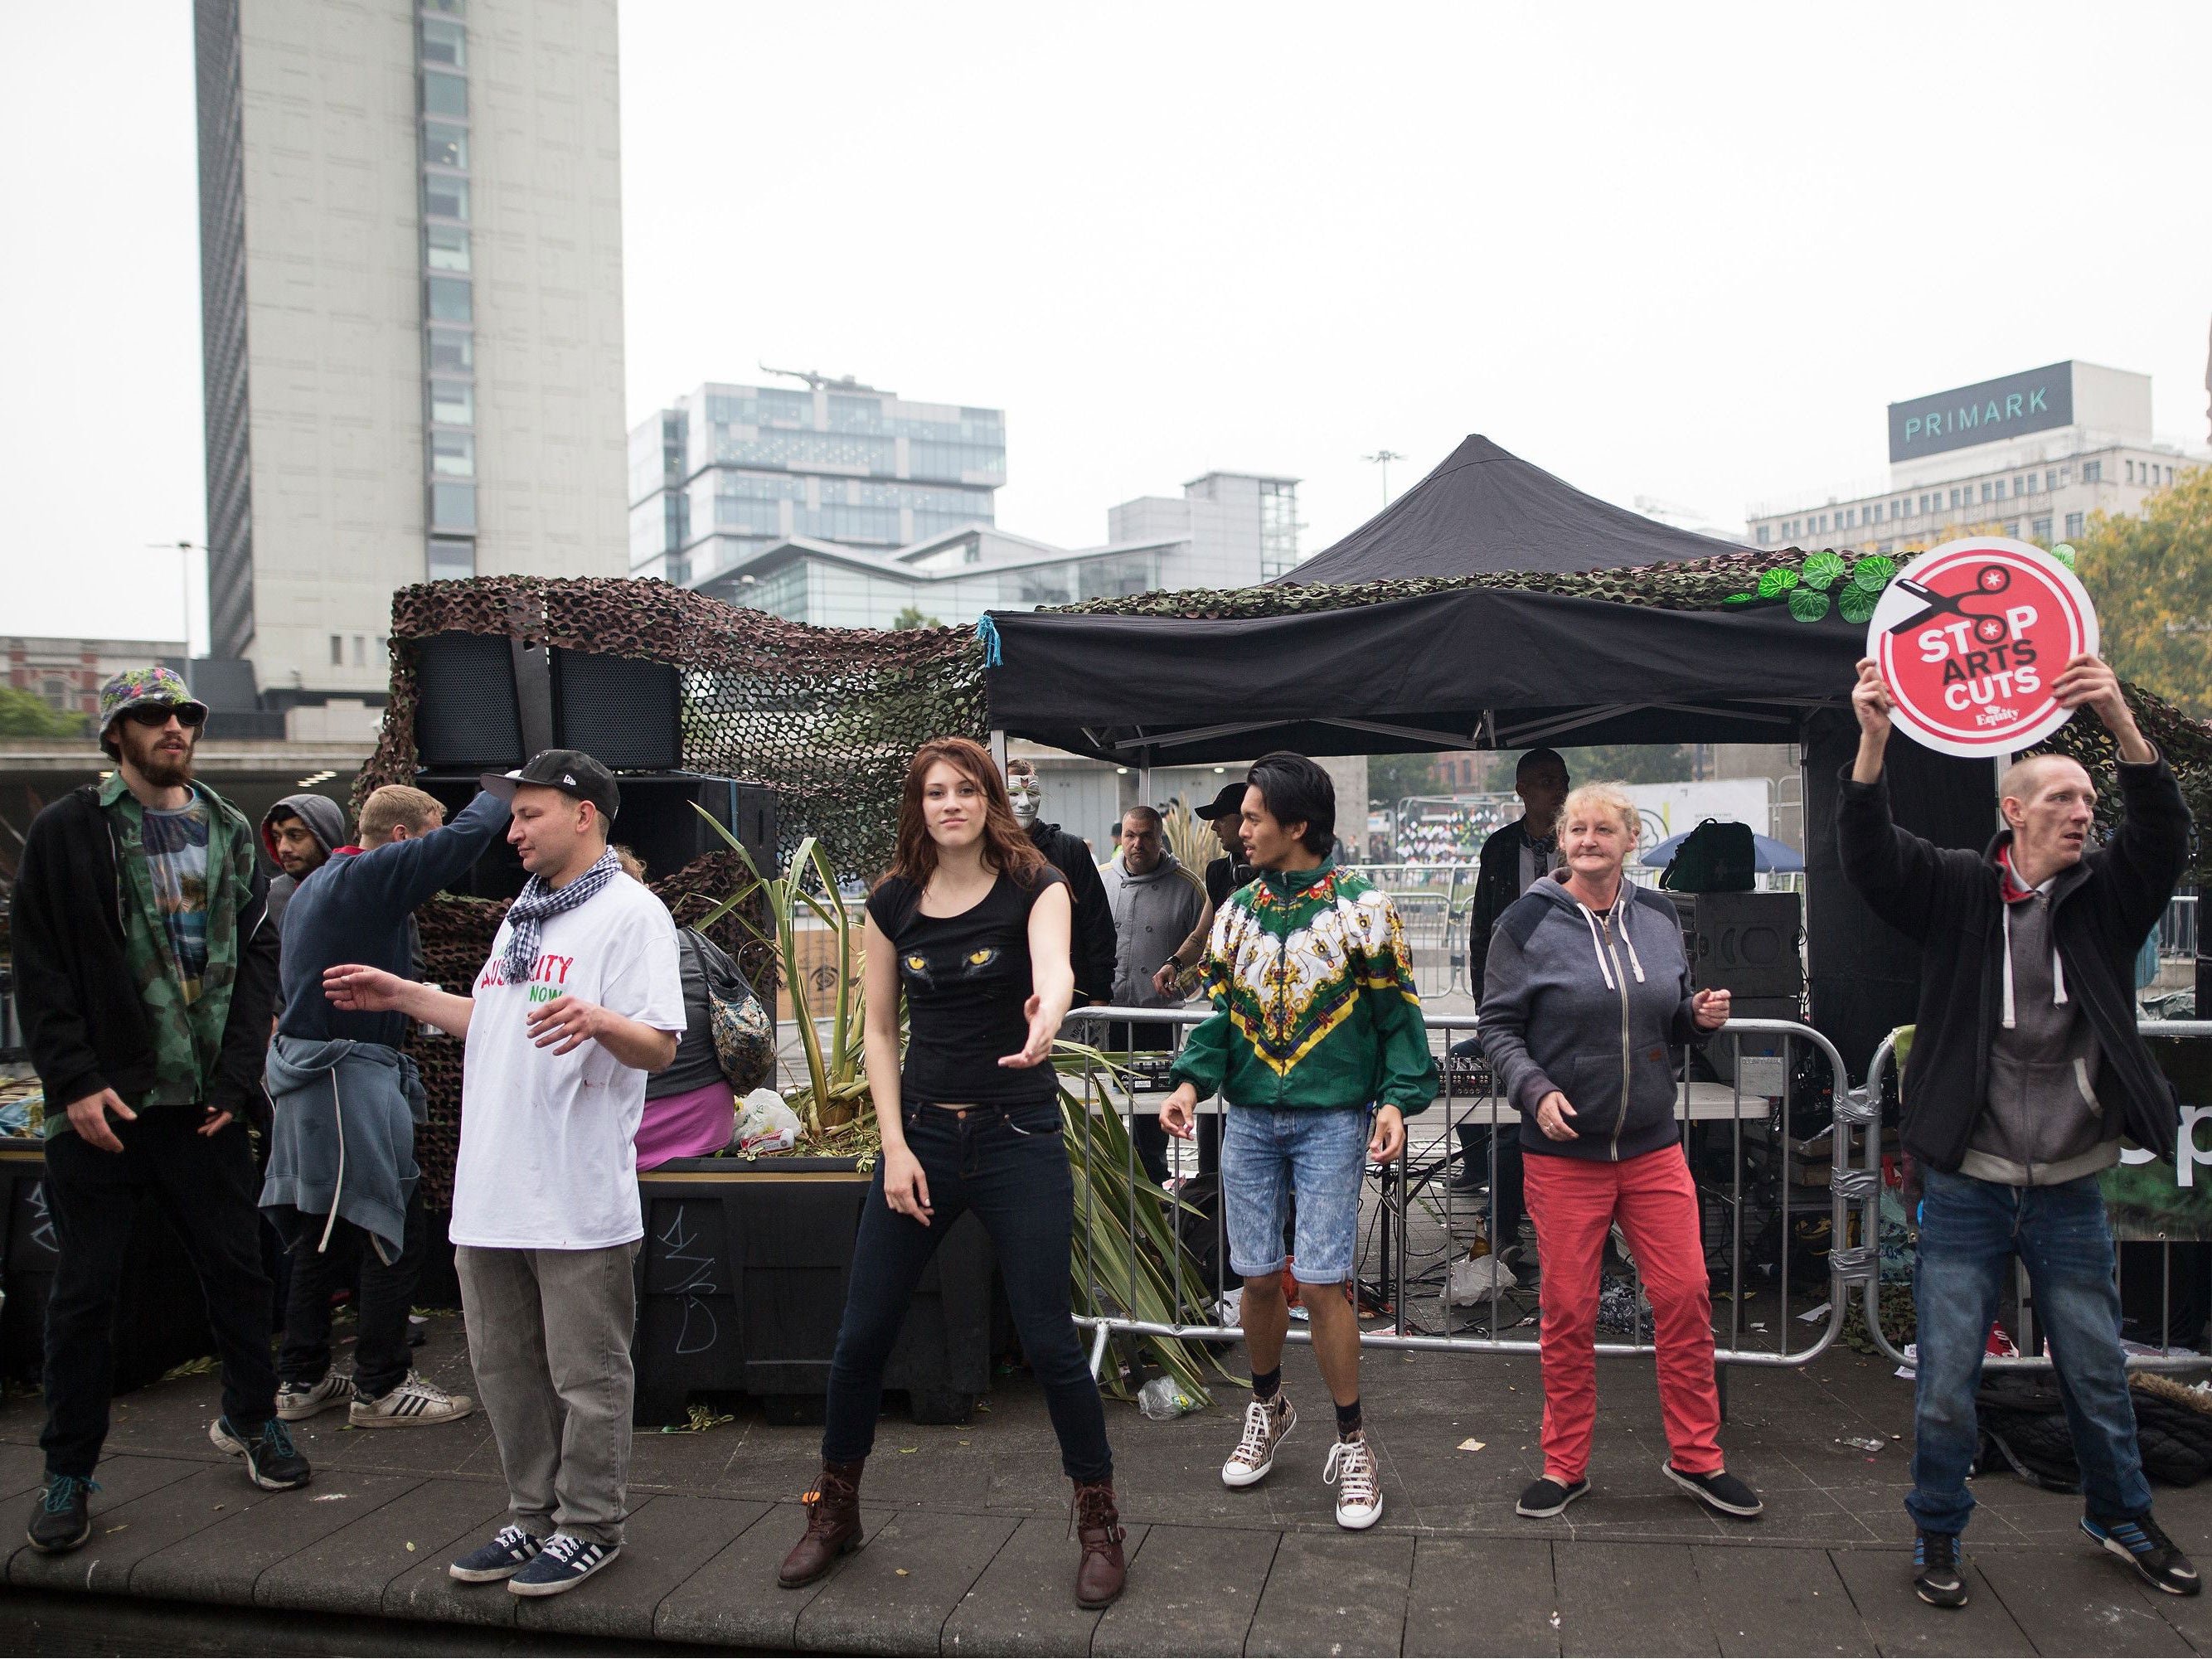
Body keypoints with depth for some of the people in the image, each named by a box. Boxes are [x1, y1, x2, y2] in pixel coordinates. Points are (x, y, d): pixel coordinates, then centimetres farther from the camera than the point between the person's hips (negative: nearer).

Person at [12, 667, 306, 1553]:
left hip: (204, 1103, 3)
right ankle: (68, 1472, 21)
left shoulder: (230, 832, 10)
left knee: (237, 1268, 10)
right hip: (99, 1104, -3)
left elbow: (257, 953, 7)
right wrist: (74, 1081, -11)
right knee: (85, 1289, 6)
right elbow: (40, 971, -3)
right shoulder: (65, 832, 0)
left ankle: (250, 1416, 31)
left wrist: (236, 1074, -3)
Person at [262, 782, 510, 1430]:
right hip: (352, 1078, -10)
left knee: (323, 1233, 15)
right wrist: (503, 792, -5)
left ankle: (302, 1380, 23)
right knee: (395, 1235, -2)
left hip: (307, 1075, 10)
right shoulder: (370, 877, -14)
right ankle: (380, 1388, 5)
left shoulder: (320, 884, 17)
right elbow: (464, 839, -22)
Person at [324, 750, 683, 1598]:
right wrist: (403, 995, 24)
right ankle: (535, 1515, 32)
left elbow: (660, 1047, -18)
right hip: (491, 1193, 9)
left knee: (586, 1374, 4)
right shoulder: (524, 914, 18)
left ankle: (590, 1526, 20)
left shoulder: (631, 912, -10)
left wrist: (599, 1019, -37)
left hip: (578, 1200, -9)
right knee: (505, 1366, 17)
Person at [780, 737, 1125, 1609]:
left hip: (1018, 1138, -3)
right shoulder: (893, 901, 3)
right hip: (922, 1133, 4)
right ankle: (834, 1512, 30)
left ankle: (1099, 1522, 19)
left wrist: (1046, 1018, -52)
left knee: (1048, 1339, -2)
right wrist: (895, 1146, -4)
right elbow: (879, 1030, 6)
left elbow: (1055, 967, -28)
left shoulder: (1032, 885, -7)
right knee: (862, 1334, 8)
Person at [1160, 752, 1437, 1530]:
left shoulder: (1360, 909, -5)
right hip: (1249, 1121, 4)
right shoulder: (1238, 910, 8)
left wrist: (1398, 1099, -14)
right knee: (1259, 1276, 8)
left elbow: (1397, 1017, -2)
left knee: (1322, 1281, -7)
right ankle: (1267, 1408, 33)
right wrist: (1192, 1081, -4)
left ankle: (1351, 1444, 11)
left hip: (1332, 1122, -4)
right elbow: (1223, 1011, 11)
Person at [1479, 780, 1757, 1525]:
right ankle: (1565, 1465, 20)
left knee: (1686, 1294, 3)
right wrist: (1535, 1090, -19)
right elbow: (1497, 1024, -4)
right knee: (1568, 1310, 4)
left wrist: (1700, 1016, -4)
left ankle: (1695, 1456, 21)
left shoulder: (1657, 917, 7)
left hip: (1653, 1144, 4)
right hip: (1564, 1150, -3)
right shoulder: (1529, 921, -5)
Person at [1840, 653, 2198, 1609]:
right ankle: (1937, 1534, 25)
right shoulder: (1957, 892, -3)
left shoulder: (2104, 895, 3)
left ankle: (2121, 1518, 42)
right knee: (1946, 1382, 5)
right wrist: (1874, 742, -34)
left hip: (2069, 1191, 3)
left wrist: (2123, 725, -31)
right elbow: (1870, 857, -18)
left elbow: (2163, 837, -15)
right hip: (1965, 1189, -2)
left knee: (2098, 1374, 18)